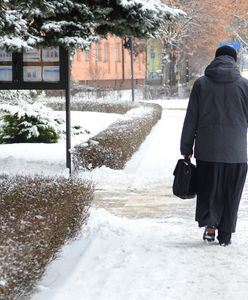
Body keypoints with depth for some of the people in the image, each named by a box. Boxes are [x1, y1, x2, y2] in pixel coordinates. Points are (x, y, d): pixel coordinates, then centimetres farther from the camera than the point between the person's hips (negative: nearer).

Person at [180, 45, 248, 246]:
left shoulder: (201, 83, 1)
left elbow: (190, 120, 2)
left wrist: (186, 148, 9)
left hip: (207, 151, 0)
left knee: (208, 190, 13)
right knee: (231, 194, 8)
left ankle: (210, 225, -2)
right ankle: (225, 235, 11)